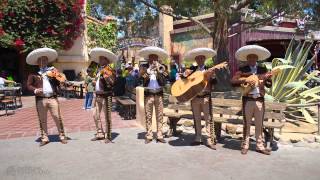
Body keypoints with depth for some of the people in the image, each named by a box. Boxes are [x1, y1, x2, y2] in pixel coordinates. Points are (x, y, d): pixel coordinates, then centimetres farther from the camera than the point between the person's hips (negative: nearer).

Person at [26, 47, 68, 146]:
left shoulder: (53, 70, 13)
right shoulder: (34, 73, 10)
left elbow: (60, 81, 7)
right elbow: (29, 85, 7)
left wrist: (56, 77, -12)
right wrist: (35, 90, -11)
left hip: (53, 98, 0)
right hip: (40, 99, 0)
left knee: (58, 118, -2)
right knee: (42, 119, 5)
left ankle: (62, 136, 9)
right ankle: (44, 138, 17)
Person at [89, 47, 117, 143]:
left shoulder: (110, 70, -7)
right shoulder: (99, 69, 16)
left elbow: (111, 83, -18)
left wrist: (105, 75, -27)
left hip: (106, 96, -8)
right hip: (98, 96, 8)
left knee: (107, 117, -2)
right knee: (96, 115, 12)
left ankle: (108, 136, 6)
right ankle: (100, 134, 25)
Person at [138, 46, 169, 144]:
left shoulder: (161, 67, 6)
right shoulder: (144, 67, 5)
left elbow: (163, 81, -6)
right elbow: (141, 78, -11)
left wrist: (158, 70, -14)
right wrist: (149, 70, -22)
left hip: (159, 94, 1)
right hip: (148, 94, -1)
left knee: (159, 116, 3)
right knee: (148, 116, 2)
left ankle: (159, 136, 9)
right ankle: (149, 136, 10)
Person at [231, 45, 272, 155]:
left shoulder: (263, 69, 9)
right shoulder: (242, 70, 1)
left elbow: (269, 85, 6)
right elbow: (233, 81, -11)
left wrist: (268, 78, -14)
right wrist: (245, 80, -22)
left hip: (260, 99, 2)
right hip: (247, 100, -2)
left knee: (259, 124, 9)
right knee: (246, 123, 5)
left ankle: (260, 146, 20)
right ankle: (245, 145, 16)